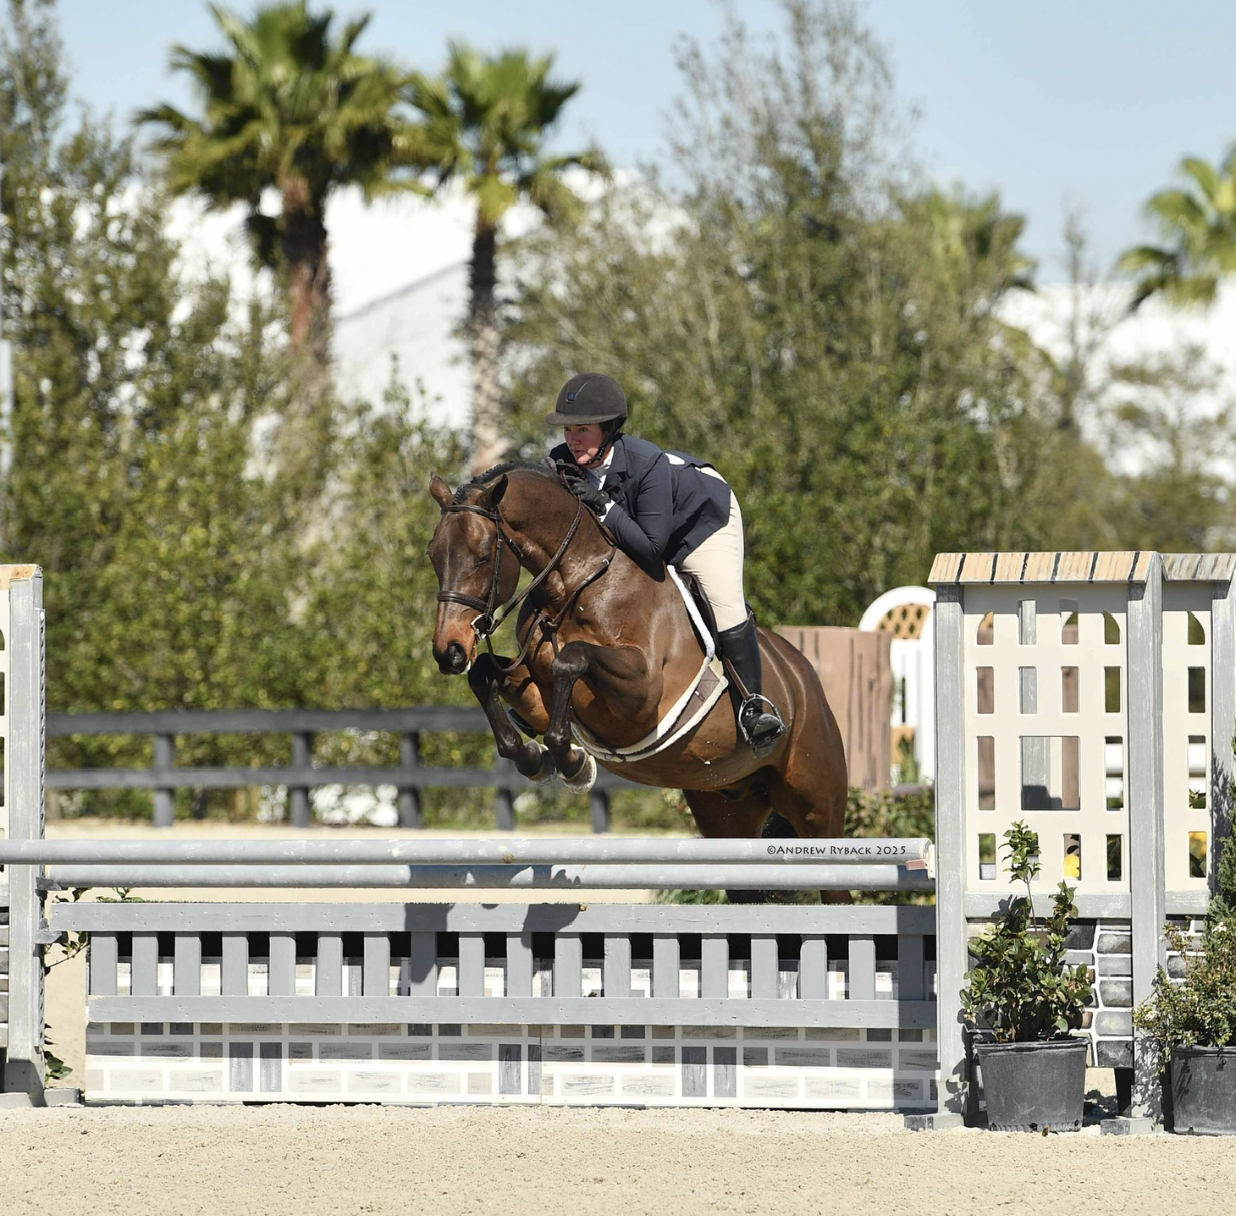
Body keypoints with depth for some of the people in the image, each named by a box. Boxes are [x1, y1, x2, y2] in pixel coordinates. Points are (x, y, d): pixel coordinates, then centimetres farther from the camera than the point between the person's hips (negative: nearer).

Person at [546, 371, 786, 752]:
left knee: (726, 604, -21)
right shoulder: (563, 465, -26)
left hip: (703, 518, -6)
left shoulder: (648, 464, -42)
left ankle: (753, 705, -11)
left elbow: (650, 547, -40)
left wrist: (604, 507, -48)